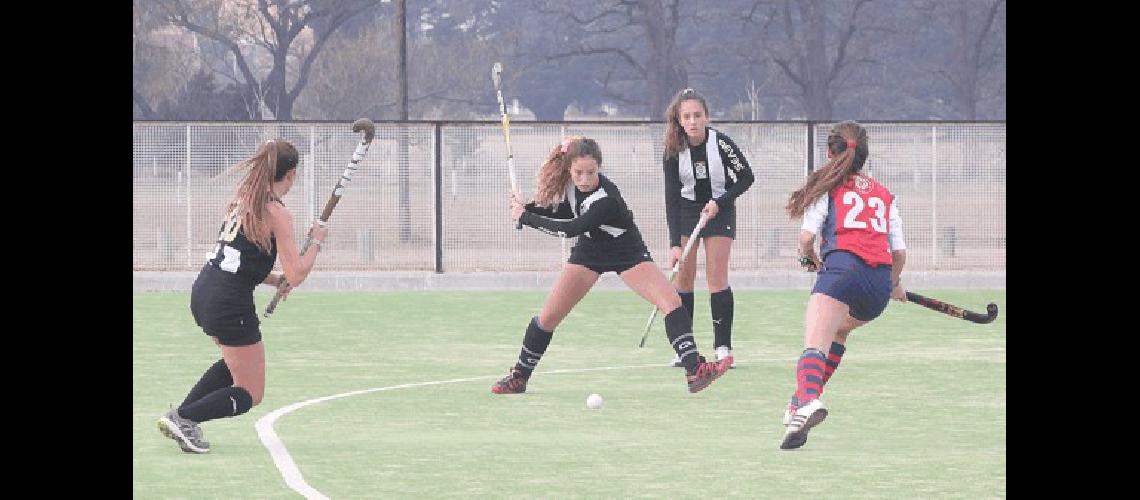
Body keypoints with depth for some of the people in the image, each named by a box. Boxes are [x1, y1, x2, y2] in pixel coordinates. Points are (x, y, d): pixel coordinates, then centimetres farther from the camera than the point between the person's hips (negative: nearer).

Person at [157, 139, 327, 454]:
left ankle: (181, 414, 21)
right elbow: (296, 275, -15)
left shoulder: (242, 200, 13)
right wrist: (316, 242, 0)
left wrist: (276, 280, 11)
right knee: (250, 394, 4)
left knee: (236, 362, 33)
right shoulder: (277, 214, -12)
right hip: (231, 304, -8)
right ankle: (185, 419, -15)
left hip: (203, 289, 8)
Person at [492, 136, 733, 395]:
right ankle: (519, 377, 13)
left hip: (629, 254, -5)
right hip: (589, 252, 5)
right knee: (548, 316, -3)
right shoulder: (569, 181, -15)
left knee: (672, 302, -23)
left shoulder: (606, 199, -35)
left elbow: (571, 229, -33)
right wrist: (528, 207, -11)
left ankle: (694, 371, -24)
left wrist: (525, 217, -25)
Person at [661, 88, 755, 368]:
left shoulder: (721, 143, -20)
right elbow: (672, 198, -17)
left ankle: (723, 347, -5)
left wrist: (720, 202, -18)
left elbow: (746, 177, -8)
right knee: (683, 277, -4)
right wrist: (675, 244, -24)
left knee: (717, 278, -9)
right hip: (686, 211, 2)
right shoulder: (674, 151, -16)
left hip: (718, 210, -2)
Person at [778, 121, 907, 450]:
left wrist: (810, 259, 28)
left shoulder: (828, 186, 15)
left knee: (816, 345, -22)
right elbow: (899, 252, 21)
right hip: (880, 282, 5)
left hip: (843, 267, -5)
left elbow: (807, 236, 5)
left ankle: (808, 401, -50)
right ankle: (803, 404, 22)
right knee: (839, 330, 31)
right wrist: (895, 284, 40)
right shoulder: (885, 195, 26)